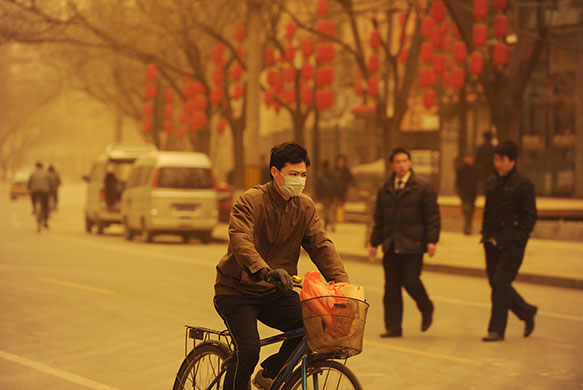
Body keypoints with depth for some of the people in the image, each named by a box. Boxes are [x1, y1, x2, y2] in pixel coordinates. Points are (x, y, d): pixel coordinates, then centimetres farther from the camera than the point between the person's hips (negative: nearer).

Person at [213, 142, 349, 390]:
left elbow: (321, 246, -5)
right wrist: (264, 271, -49)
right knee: (248, 350, -23)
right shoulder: (250, 202, -16)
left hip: (274, 293, 5)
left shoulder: (305, 207, 2)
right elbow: (240, 241, -31)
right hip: (236, 290, -5)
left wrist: (342, 282, -21)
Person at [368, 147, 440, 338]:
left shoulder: (423, 187, -1)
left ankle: (427, 310, 19)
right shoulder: (384, 189, 13)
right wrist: (374, 243, 13)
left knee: (410, 280, -10)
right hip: (391, 246, 4)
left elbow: (432, 215, -3)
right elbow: (378, 219, 18)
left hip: (412, 244, -4)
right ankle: (393, 327, 6)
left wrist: (431, 241, -11)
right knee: (391, 286, 1)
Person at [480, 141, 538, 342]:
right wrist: (485, 234, 12)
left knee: (500, 282, -10)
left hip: (512, 244, -7)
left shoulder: (523, 184, -7)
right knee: (495, 282, 8)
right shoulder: (491, 182, 13)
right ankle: (527, 312, 29)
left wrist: (519, 238, -14)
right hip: (492, 242, 7)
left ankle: (497, 329, -3)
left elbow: (530, 216, -6)